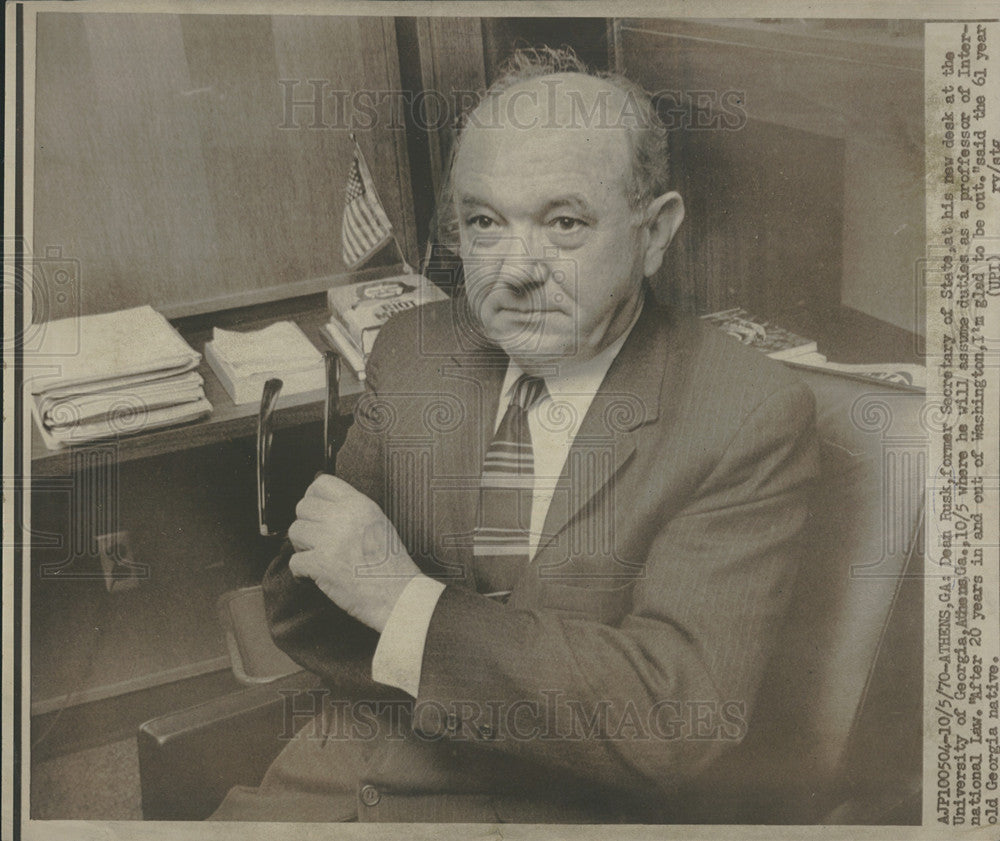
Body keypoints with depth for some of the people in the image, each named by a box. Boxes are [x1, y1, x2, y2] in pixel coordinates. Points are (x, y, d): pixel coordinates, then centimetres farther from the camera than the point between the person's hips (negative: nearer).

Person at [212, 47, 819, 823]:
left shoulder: (752, 418, -13)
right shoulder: (413, 349, 1)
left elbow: (684, 720, -20)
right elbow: (302, 614, 3)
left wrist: (404, 601, -23)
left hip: (558, 808, -3)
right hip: (338, 778, 4)